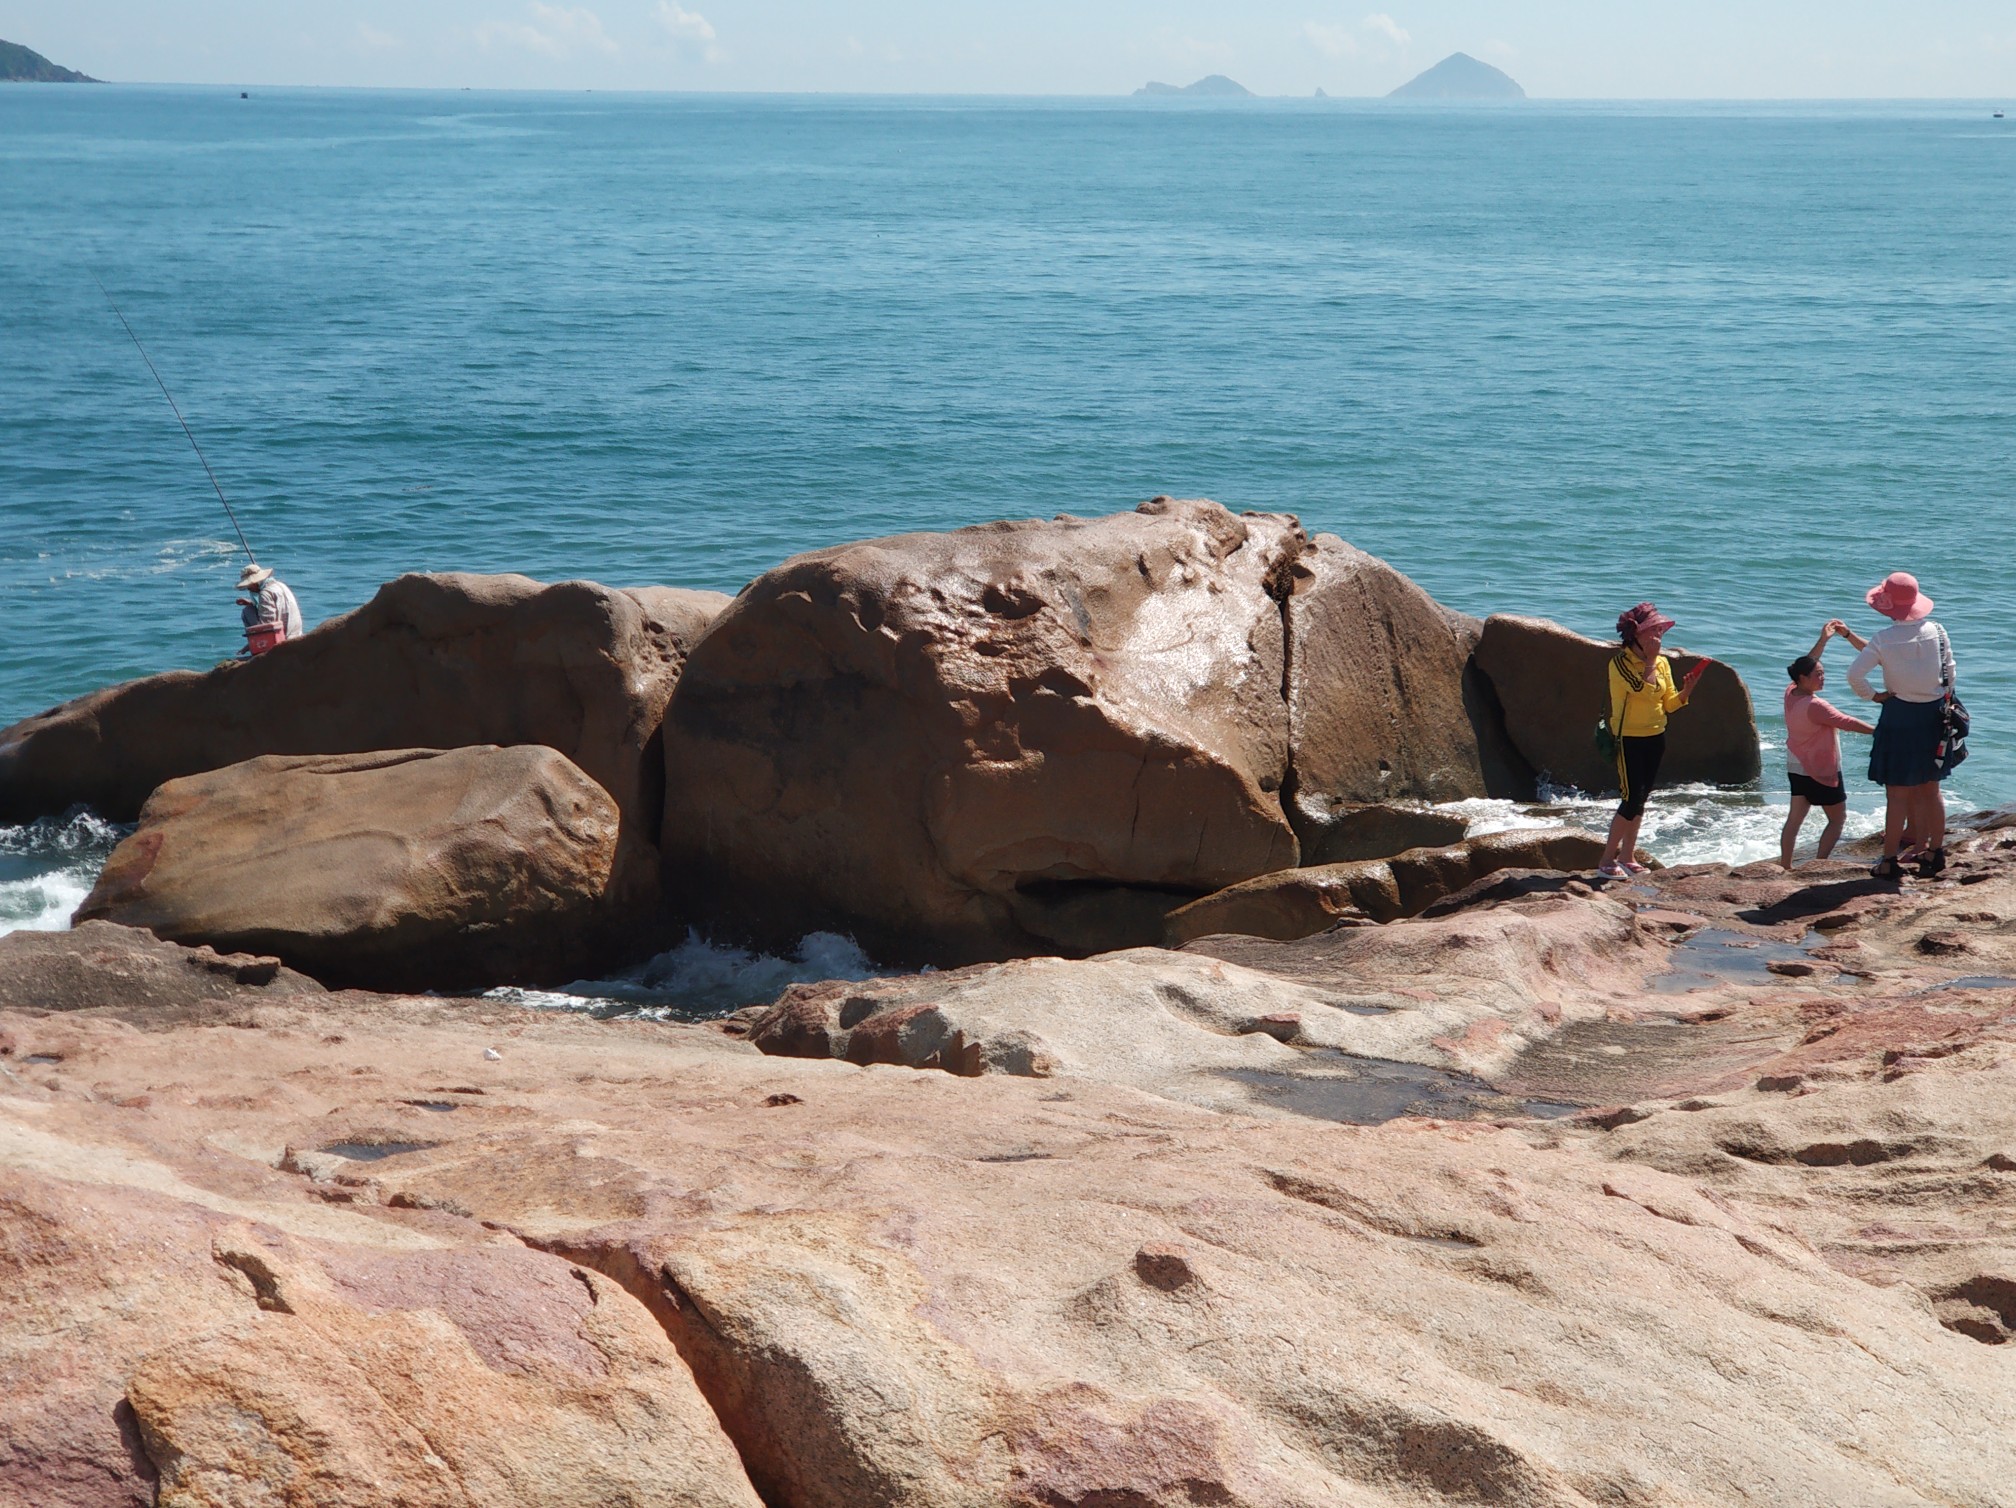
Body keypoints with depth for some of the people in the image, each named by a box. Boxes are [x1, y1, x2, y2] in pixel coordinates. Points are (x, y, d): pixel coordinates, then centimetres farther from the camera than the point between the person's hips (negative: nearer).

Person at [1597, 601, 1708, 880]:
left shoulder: (1662, 663, 7)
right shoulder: (1620, 662, -12)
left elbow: (1669, 703, 8)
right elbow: (1642, 688, -25)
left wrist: (1686, 691, -9)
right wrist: (1650, 660, -19)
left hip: (1655, 738, 7)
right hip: (1629, 739, -7)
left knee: (1640, 800, 11)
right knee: (1632, 800, -11)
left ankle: (1627, 856, 20)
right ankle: (1607, 860, -4)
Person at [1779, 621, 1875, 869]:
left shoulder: (1791, 693, -3)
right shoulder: (1815, 706, -25)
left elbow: (1807, 663, 12)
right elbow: (1846, 723, -17)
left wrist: (1824, 639, 13)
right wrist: (1876, 730, -5)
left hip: (1797, 767, 8)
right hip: (1821, 770, -8)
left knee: (1796, 817, 10)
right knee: (1838, 818, 5)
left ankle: (1785, 865, 7)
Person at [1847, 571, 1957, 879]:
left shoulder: (1882, 640, -15)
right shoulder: (1936, 631, -4)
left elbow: (1854, 675, -22)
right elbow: (1951, 671, 5)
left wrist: (1872, 695, -6)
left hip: (1899, 717, -4)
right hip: (1933, 715, 4)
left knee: (1898, 794, 1)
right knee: (1931, 790, 15)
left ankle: (1890, 860, 3)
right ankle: (1934, 853, 22)